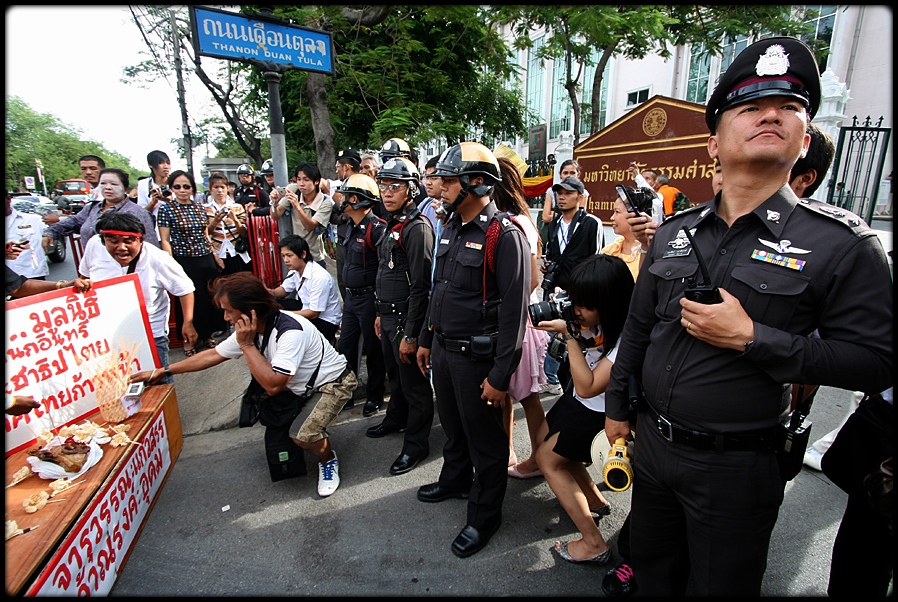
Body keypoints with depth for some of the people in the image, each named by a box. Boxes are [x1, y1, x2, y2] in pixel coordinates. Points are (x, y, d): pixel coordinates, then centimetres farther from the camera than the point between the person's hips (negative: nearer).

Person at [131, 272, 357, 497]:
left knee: (302, 435, -25)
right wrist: (161, 371, 9)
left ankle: (329, 460, 8)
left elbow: (273, 386, -36)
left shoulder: (291, 332, -34)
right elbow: (213, 355, 6)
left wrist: (247, 345, -30)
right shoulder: (250, 330, -7)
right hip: (303, 385, 9)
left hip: (334, 383, -8)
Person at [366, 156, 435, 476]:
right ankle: (396, 418, 47)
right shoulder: (392, 224, 12)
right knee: (394, 373, 26)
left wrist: (410, 334, -21)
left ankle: (416, 444, 21)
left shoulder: (417, 227, -18)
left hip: (406, 319, -9)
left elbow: (420, 286, -22)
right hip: (388, 316, 9)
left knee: (414, 383, 5)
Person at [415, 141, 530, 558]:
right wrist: (427, 339, 18)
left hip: (476, 357, -8)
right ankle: (455, 480, 50)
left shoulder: (504, 236, -18)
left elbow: (514, 311, -20)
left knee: (484, 438, 10)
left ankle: (485, 515, 31)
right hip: (443, 349, 8)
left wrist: (500, 375, -19)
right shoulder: (451, 228, 8)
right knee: (453, 425, 25)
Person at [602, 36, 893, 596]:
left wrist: (751, 338, -24)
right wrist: (617, 405, 10)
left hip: (735, 466, -3)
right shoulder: (675, 231, 0)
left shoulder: (843, 242, -12)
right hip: (652, 441, 4)